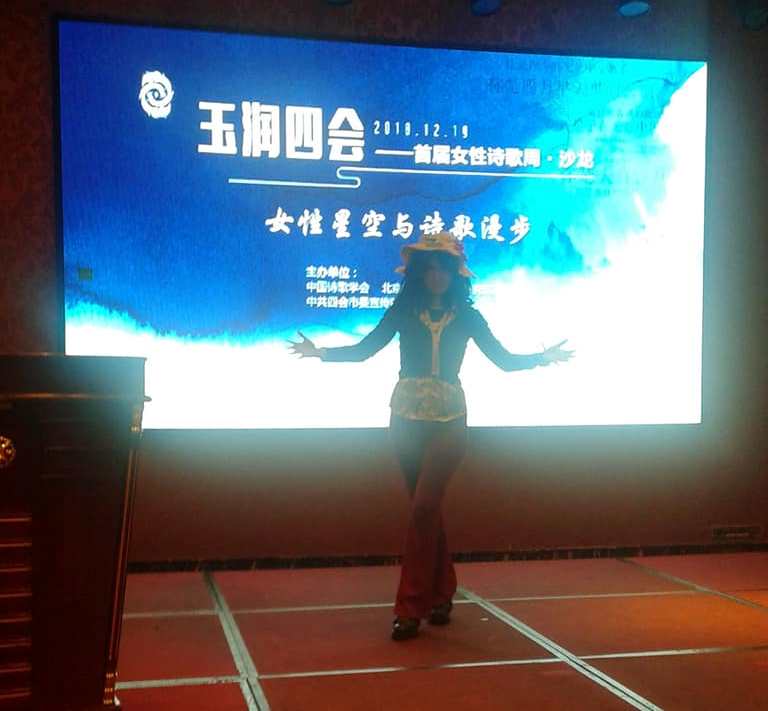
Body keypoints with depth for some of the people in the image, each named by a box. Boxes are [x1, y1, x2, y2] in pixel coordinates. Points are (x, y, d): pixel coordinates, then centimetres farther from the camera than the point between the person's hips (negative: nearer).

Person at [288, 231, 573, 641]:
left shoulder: (466, 316, 6)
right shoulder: (404, 310, 6)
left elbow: (504, 360, 6)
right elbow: (364, 350, 4)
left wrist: (543, 358, -8)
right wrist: (321, 353, -7)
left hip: (448, 421, -1)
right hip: (407, 418, 2)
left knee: (424, 507, -11)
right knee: (427, 508, 7)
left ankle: (411, 607, -6)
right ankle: (440, 593, 22)